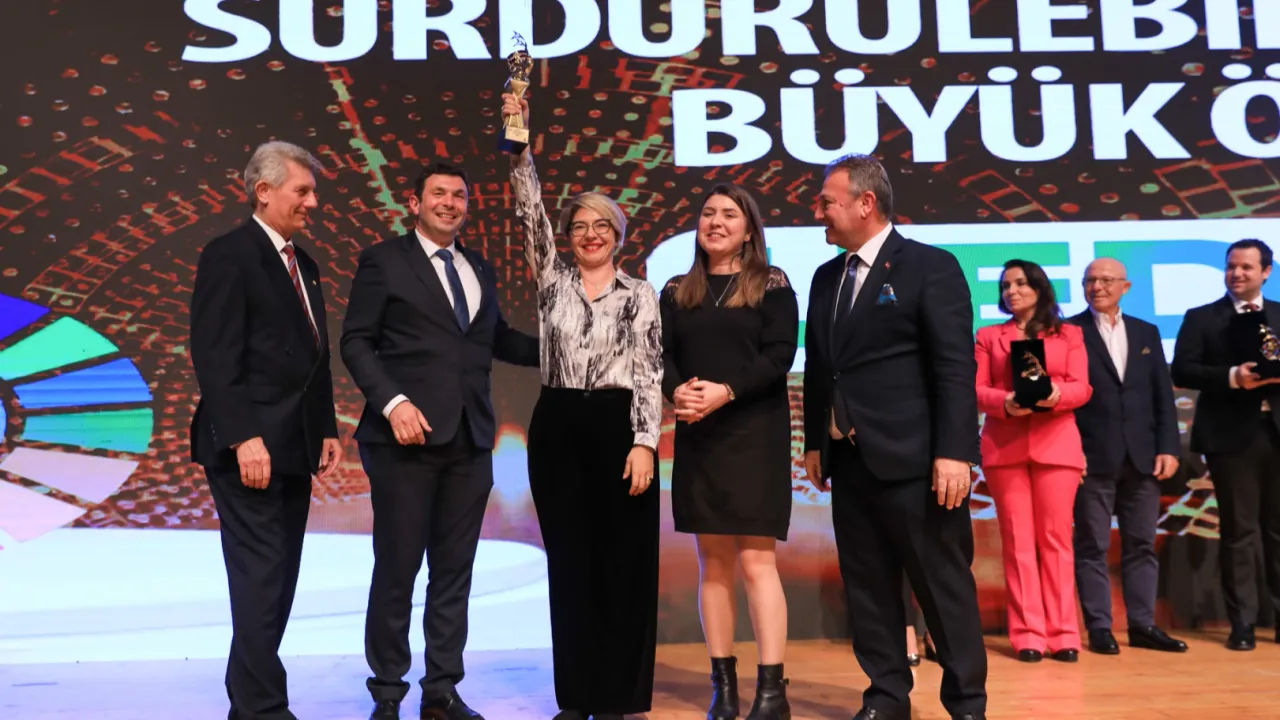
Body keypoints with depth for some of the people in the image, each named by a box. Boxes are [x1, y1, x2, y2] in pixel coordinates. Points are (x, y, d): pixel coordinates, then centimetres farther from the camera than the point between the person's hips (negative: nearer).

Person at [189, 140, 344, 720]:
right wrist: (243, 438, -21)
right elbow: (214, 357, -15)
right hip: (251, 448, -8)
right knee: (262, 581, -5)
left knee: (278, 582, 12)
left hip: (293, 448, 8)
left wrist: (327, 429, 13)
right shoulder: (228, 255, -8)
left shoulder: (304, 264, 18)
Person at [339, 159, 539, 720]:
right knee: (397, 567, 1)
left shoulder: (480, 269, 17)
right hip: (408, 436, -5)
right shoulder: (383, 260, 2)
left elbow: (498, 340, 23)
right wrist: (392, 402, -17)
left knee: (454, 570, 8)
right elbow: (356, 342, -4)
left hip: (470, 440, 5)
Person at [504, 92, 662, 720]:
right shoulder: (553, 281, 10)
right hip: (557, 427, 2)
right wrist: (520, 145, -10)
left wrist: (643, 442, -12)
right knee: (569, 563, 7)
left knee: (622, 562, 2)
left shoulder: (640, 295, 4)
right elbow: (531, 211, -1)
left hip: (617, 426, -2)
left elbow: (648, 374, -3)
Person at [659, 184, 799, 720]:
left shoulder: (771, 284, 2)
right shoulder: (678, 291, 12)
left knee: (756, 559, -7)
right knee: (712, 560, 6)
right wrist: (676, 391, -16)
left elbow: (780, 354, -8)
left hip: (754, 435, -4)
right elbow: (661, 355, 5)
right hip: (696, 437, 4)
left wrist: (727, 390, -20)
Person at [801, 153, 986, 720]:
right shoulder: (826, 278, 14)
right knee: (867, 586, 11)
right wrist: (813, 442, 15)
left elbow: (956, 367, -11)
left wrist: (954, 452, -17)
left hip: (912, 459, -6)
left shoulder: (931, 267, -5)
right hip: (847, 459, 7)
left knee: (944, 584, 3)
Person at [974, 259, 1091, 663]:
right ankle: (1028, 634, 1)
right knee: (1017, 540, -2)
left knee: (1055, 538, -2)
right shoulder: (988, 336, 14)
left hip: (1056, 444, 0)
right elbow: (976, 390, 4)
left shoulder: (1069, 335, 13)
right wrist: (1005, 402, -16)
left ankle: (1062, 633, 3)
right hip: (1004, 446, 0)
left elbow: (1082, 388, 3)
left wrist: (1054, 395, -18)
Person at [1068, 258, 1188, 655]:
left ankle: (1143, 625, 15)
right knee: (1092, 546, 0)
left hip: (1142, 456, 4)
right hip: (1092, 457, -4)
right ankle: (1099, 628, 6)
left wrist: (1168, 447, 2)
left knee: (1142, 544, 7)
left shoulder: (1146, 332, 14)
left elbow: (1163, 395, 11)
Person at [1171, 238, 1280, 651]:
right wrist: (1232, 377, -18)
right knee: (1239, 532, 2)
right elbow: (1182, 372, -6)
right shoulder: (1201, 318, 5)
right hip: (1231, 436, -2)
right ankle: (1242, 624, 8)